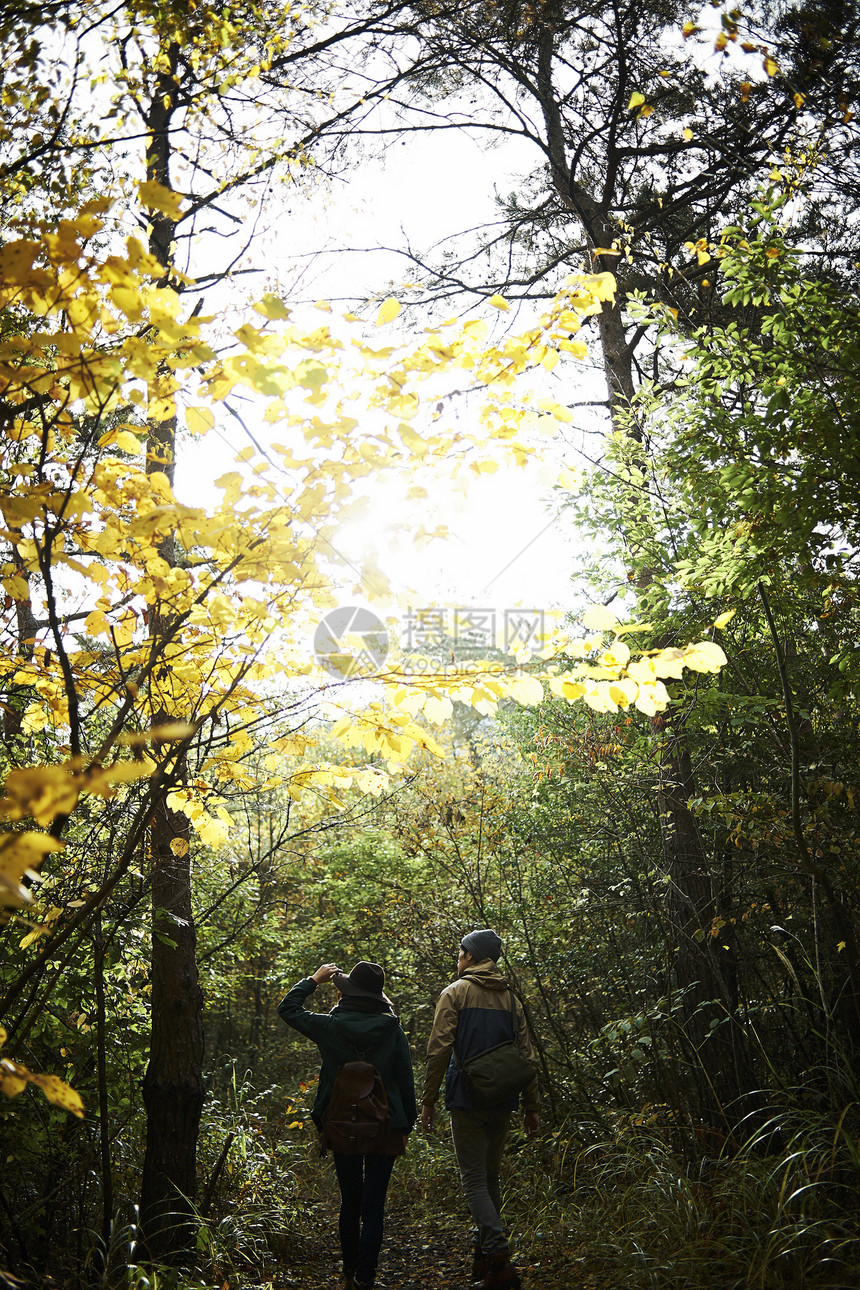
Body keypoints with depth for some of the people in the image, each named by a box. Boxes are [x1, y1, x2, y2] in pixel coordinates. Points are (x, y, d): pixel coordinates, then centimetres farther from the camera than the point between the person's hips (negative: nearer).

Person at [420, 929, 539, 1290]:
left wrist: (428, 1101, -5)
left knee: (474, 1180, -2)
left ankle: (500, 1259, -15)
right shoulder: (510, 998, 11)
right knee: (490, 1176, 17)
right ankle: (483, 1256, 23)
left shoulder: (455, 993, -3)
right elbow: (526, 1055, 9)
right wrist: (531, 1107, 13)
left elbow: (439, 1050, -10)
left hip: (467, 1099, -5)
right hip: (502, 1101, 5)